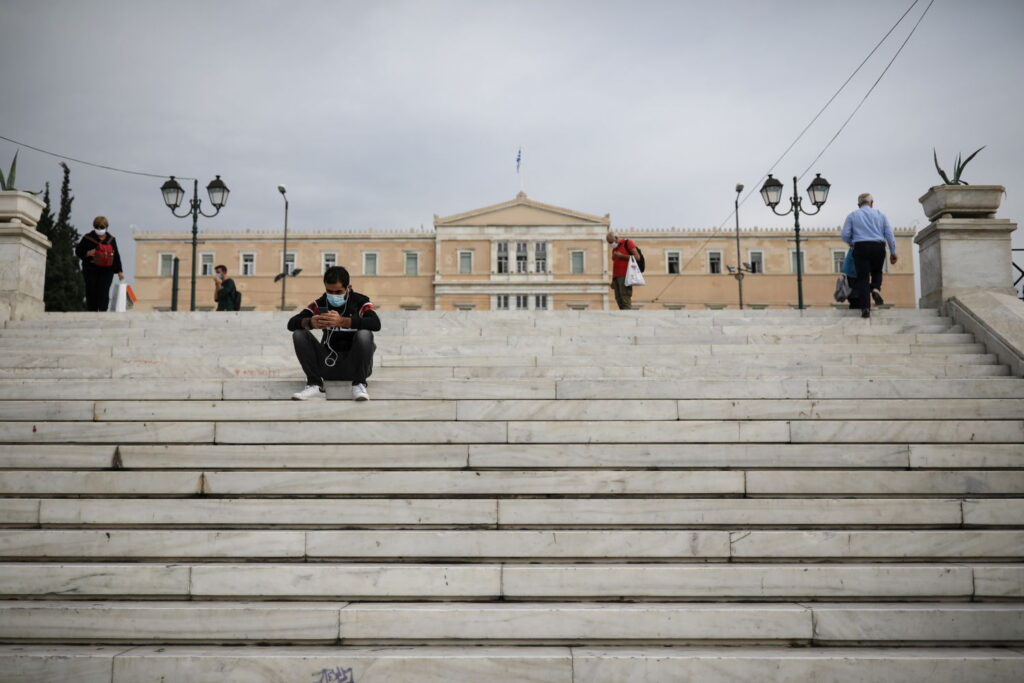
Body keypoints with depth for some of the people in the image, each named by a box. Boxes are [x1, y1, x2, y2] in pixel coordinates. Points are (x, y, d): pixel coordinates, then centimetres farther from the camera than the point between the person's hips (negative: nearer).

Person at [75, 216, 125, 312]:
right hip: (91, 271, 0)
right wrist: (88, 253, -13)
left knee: (104, 293, -10)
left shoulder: (111, 239, 12)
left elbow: (116, 256, 14)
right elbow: (78, 251, 7)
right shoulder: (88, 238, 5)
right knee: (91, 293, -3)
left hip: (106, 271, 1)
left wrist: (119, 271, 11)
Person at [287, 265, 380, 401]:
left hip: (354, 365, -3)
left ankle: (358, 385, -17)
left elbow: (376, 324, -26)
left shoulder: (360, 302, -5)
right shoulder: (320, 304, 3)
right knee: (299, 334, -12)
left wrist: (342, 321, -39)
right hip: (329, 363, 3)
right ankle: (315, 385, -16)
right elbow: (291, 324, -8)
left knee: (364, 334, -30)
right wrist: (310, 323, -32)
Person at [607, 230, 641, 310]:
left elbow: (637, 256, -4)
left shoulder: (627, 243, 6)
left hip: (625, 276, -7)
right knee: (619, 300, -3)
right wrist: (613, 280, 18)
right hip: (616, 277, 7)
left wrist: (621, 255, -8)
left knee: (625, 299, -17)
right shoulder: (614, 250, 26)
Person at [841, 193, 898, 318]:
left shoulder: (852, 216, 11)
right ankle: (876, 288, -8)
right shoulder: (880, 214, 15)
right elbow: (889, 234, 8)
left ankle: (865, 308, -11)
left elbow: (845, 235, 2)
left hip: (861, 247, -1)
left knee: (863, 277, -2)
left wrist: (851, 243, 23)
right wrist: (893, 252, 11)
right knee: (877, 272, 23)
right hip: (878, 247, 1)